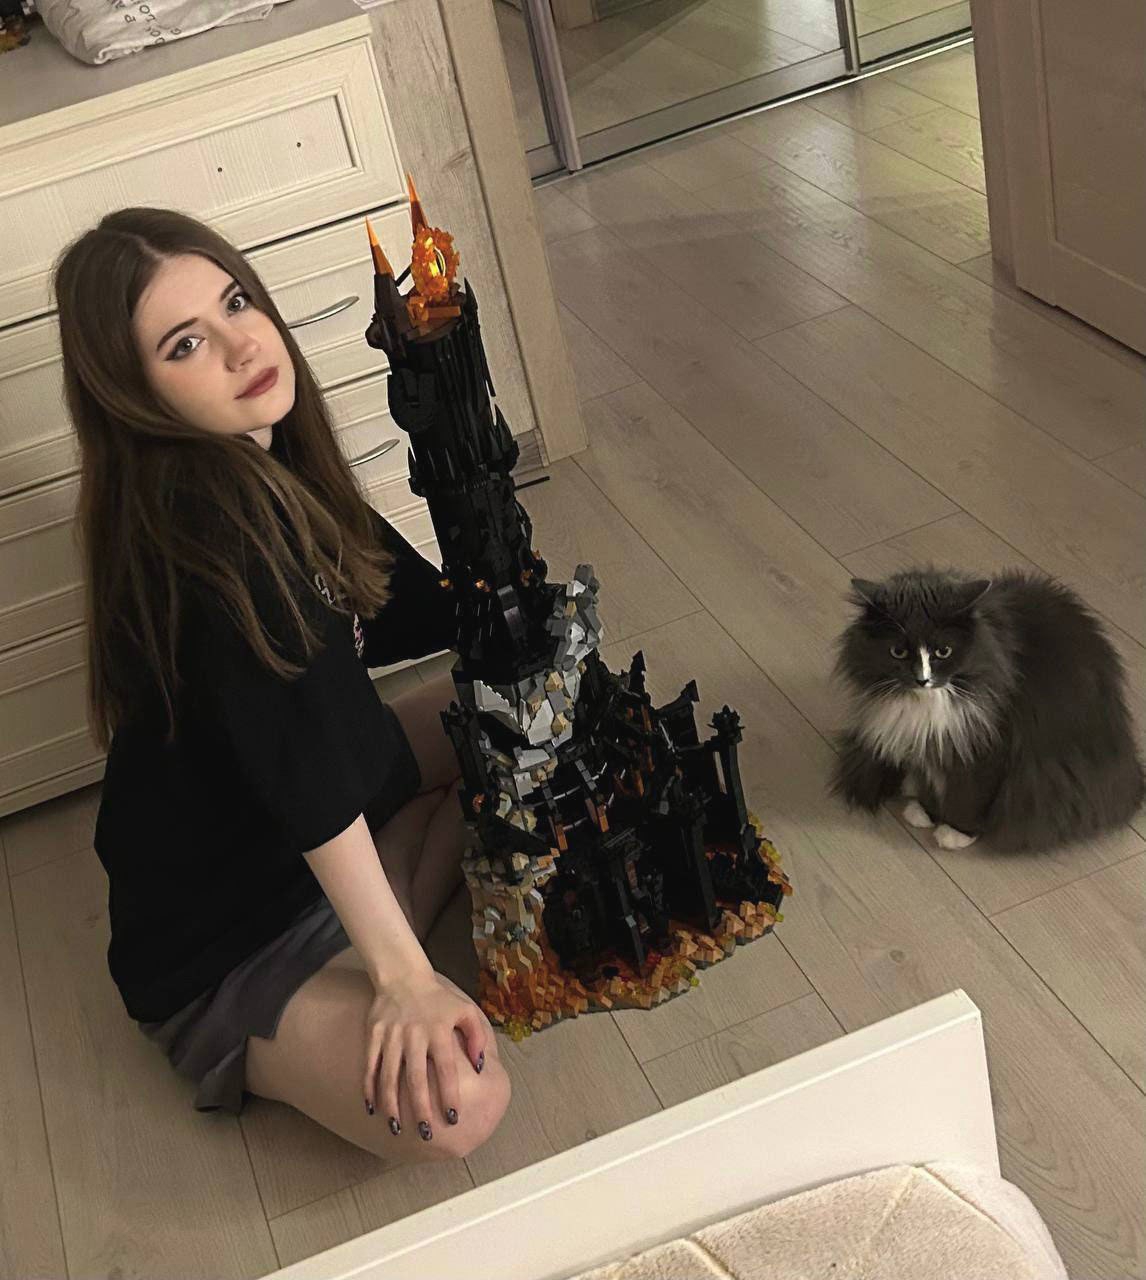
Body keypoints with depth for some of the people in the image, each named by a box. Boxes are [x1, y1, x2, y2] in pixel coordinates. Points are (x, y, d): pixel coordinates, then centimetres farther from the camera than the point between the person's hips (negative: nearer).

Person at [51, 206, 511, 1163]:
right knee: (455, 1109, -29)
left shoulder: (265, 466, -3)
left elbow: (392, 608, 12)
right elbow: (304, 769, -34)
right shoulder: (206, 523, -31)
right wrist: (402, 975, -32)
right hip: (218, 947, -9)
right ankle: (257, 1057, -1)